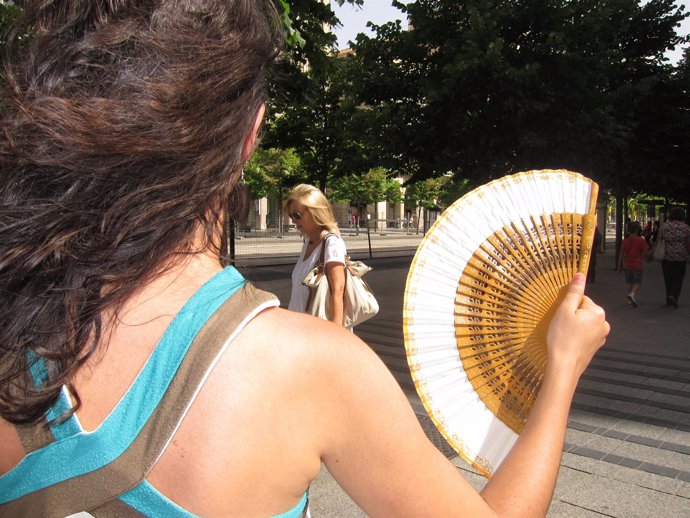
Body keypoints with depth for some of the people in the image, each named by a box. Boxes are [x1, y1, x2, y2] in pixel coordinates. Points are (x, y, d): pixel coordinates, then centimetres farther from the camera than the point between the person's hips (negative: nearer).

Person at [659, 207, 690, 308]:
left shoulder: (664, 227, -1)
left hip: (666, 257, 2)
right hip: (681, 258, -1)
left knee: (668, 278, 13)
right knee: (678, 278, 7)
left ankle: (669, 299, 18)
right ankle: (673, 296, -13)